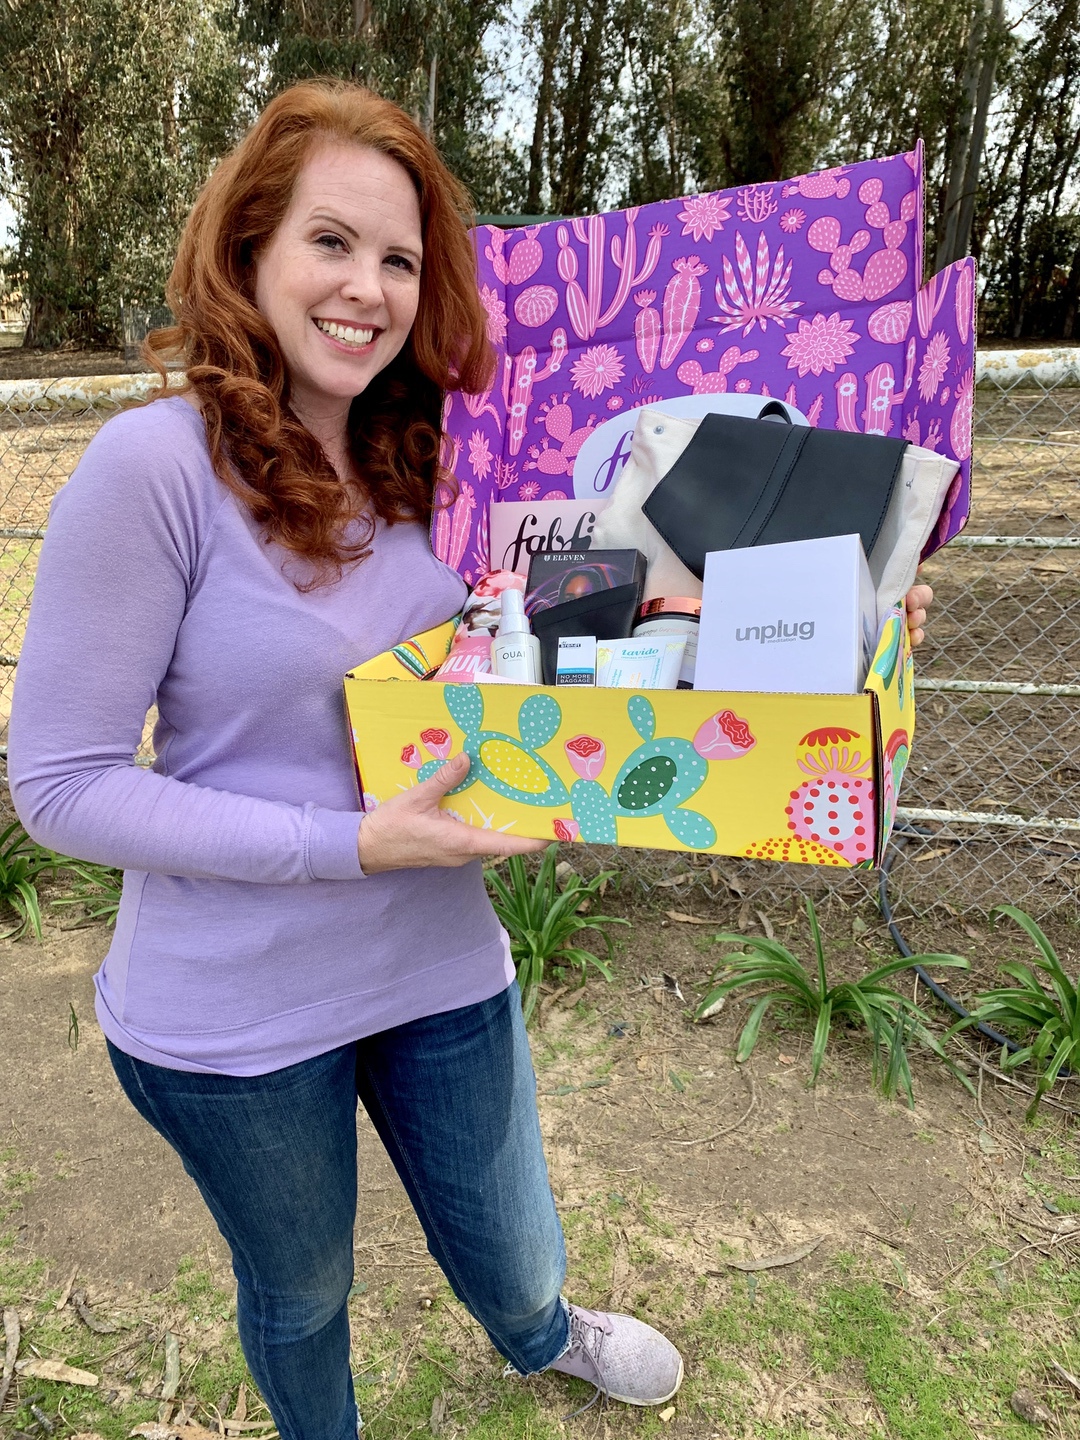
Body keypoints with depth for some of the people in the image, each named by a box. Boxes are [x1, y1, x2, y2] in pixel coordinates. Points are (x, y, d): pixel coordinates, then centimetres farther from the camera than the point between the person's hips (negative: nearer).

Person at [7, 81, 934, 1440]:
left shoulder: (429, 458, -3)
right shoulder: (156, 464, -21)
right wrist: (349, 843, -25)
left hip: (441, 966, 5)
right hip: (231, 1019, -4)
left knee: (510, 1250, 28)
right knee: (300, 1294, 26)